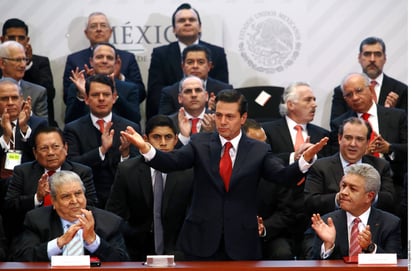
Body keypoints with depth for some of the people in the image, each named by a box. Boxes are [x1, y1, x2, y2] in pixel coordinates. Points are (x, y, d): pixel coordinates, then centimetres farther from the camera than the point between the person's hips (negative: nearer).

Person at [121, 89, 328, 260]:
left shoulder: (259, 150, 2)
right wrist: (146, 148, -30)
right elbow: (171, 162, -10)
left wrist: (305, 159, -29)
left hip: (241, 245, 0)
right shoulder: (200, 143, 3)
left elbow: (284, 176, -9)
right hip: (201, 240, 0)